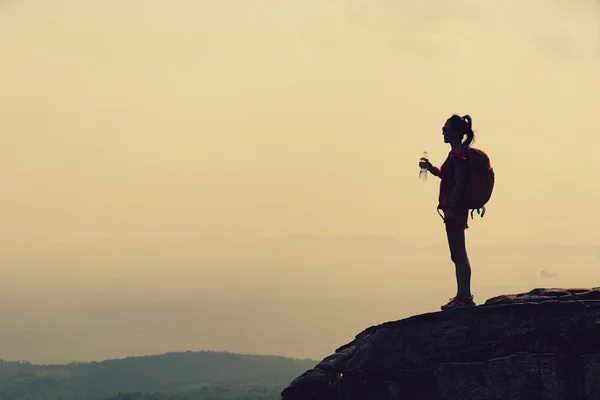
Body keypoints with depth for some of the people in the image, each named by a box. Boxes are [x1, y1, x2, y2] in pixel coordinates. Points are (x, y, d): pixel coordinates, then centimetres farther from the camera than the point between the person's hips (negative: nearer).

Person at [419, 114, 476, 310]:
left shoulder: (459, 154, -15)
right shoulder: (456, 152, 16)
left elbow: (459, 183, -21)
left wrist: (451, 208, -23)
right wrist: (431, 168, 22)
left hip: (455, 208, -11)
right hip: (454, 208, 11)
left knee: (458, 253, -8)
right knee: (457, 254, 13)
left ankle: (465, 296, -7)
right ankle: (462, 296, 19)